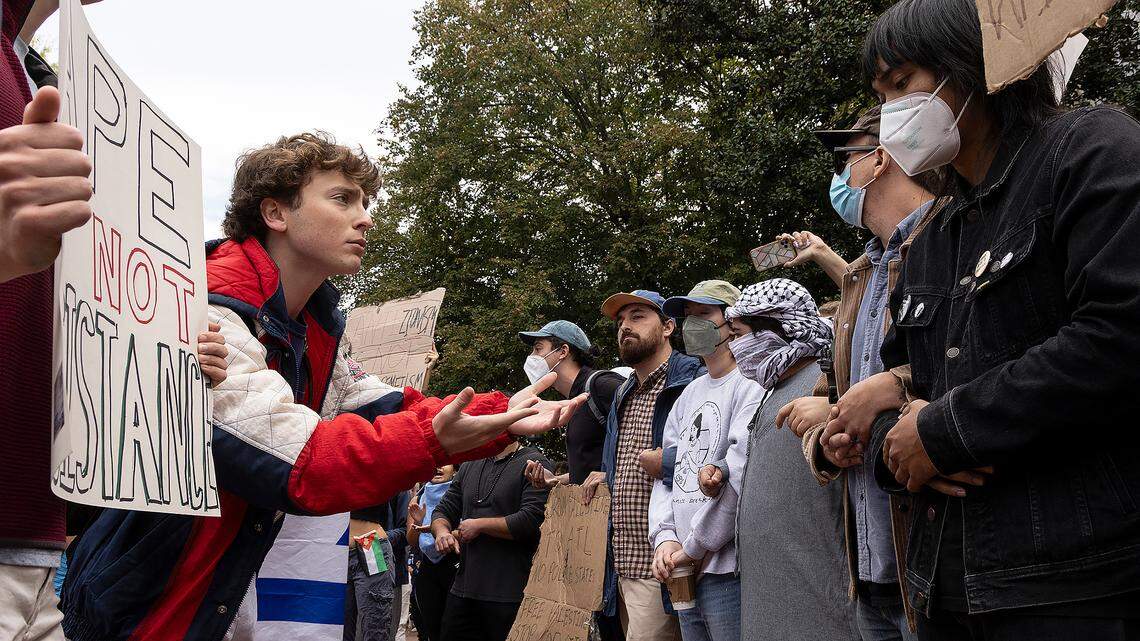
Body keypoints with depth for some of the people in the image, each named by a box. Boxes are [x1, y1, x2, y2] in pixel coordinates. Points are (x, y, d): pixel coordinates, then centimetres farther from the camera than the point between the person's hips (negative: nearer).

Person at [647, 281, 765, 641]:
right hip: (686, 571, 8)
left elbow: (739, 473, -17)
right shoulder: (690, 394, 19)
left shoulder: (751, 386, -8)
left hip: (729, 569, -8)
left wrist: (695, 548, -12)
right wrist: (665, 537, 0)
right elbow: (666, 472, 16)